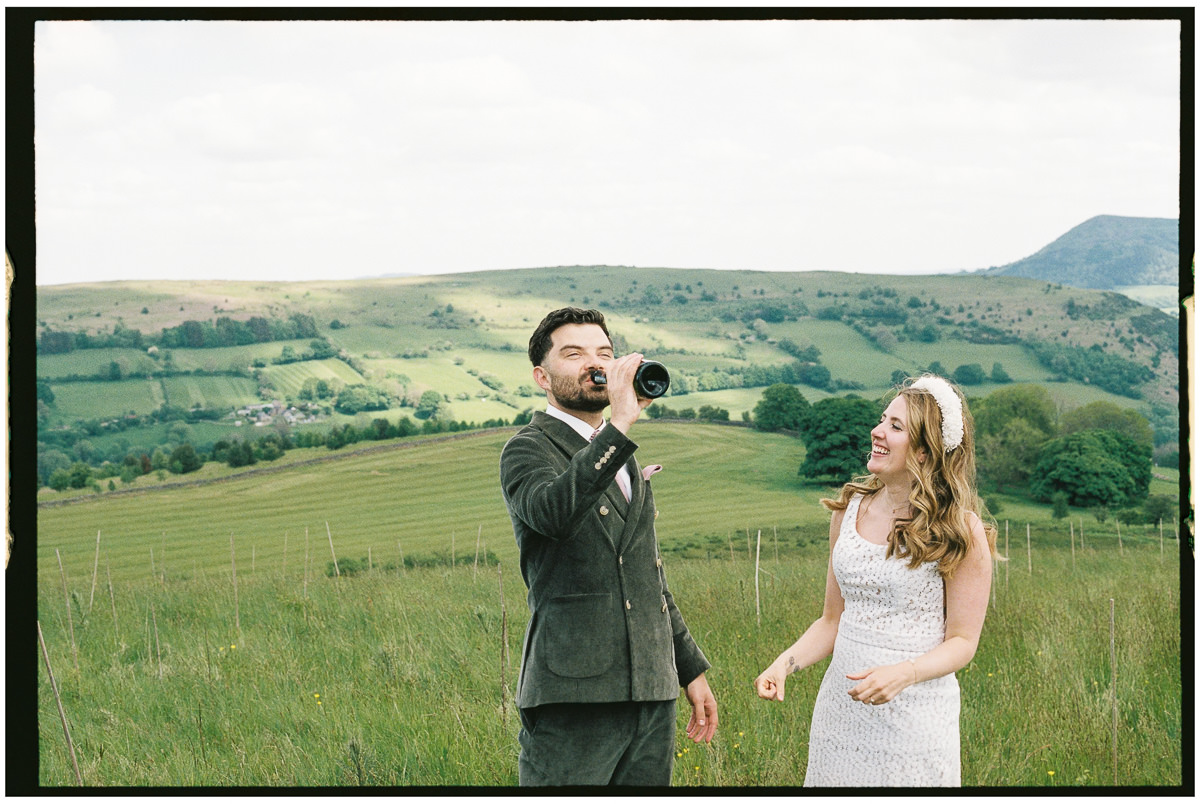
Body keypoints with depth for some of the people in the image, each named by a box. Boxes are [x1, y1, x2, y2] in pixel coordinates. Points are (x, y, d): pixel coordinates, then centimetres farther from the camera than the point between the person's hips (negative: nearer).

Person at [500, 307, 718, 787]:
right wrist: (620, 423, -29)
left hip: (652, 693, 7)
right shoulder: (528, 450, -4)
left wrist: (691, 668, 26)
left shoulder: (624, 459, 21)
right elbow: (554, 512, -28)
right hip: (574, 692, -7)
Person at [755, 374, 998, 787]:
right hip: (840, 706, 4)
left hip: (916, 717, -4)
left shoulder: (960, 531, -8)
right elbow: (833, 620, 12)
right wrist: (785, 663, -5)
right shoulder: (850, 510, 6)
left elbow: (962, 641, -6)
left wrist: (902, 674, -23)